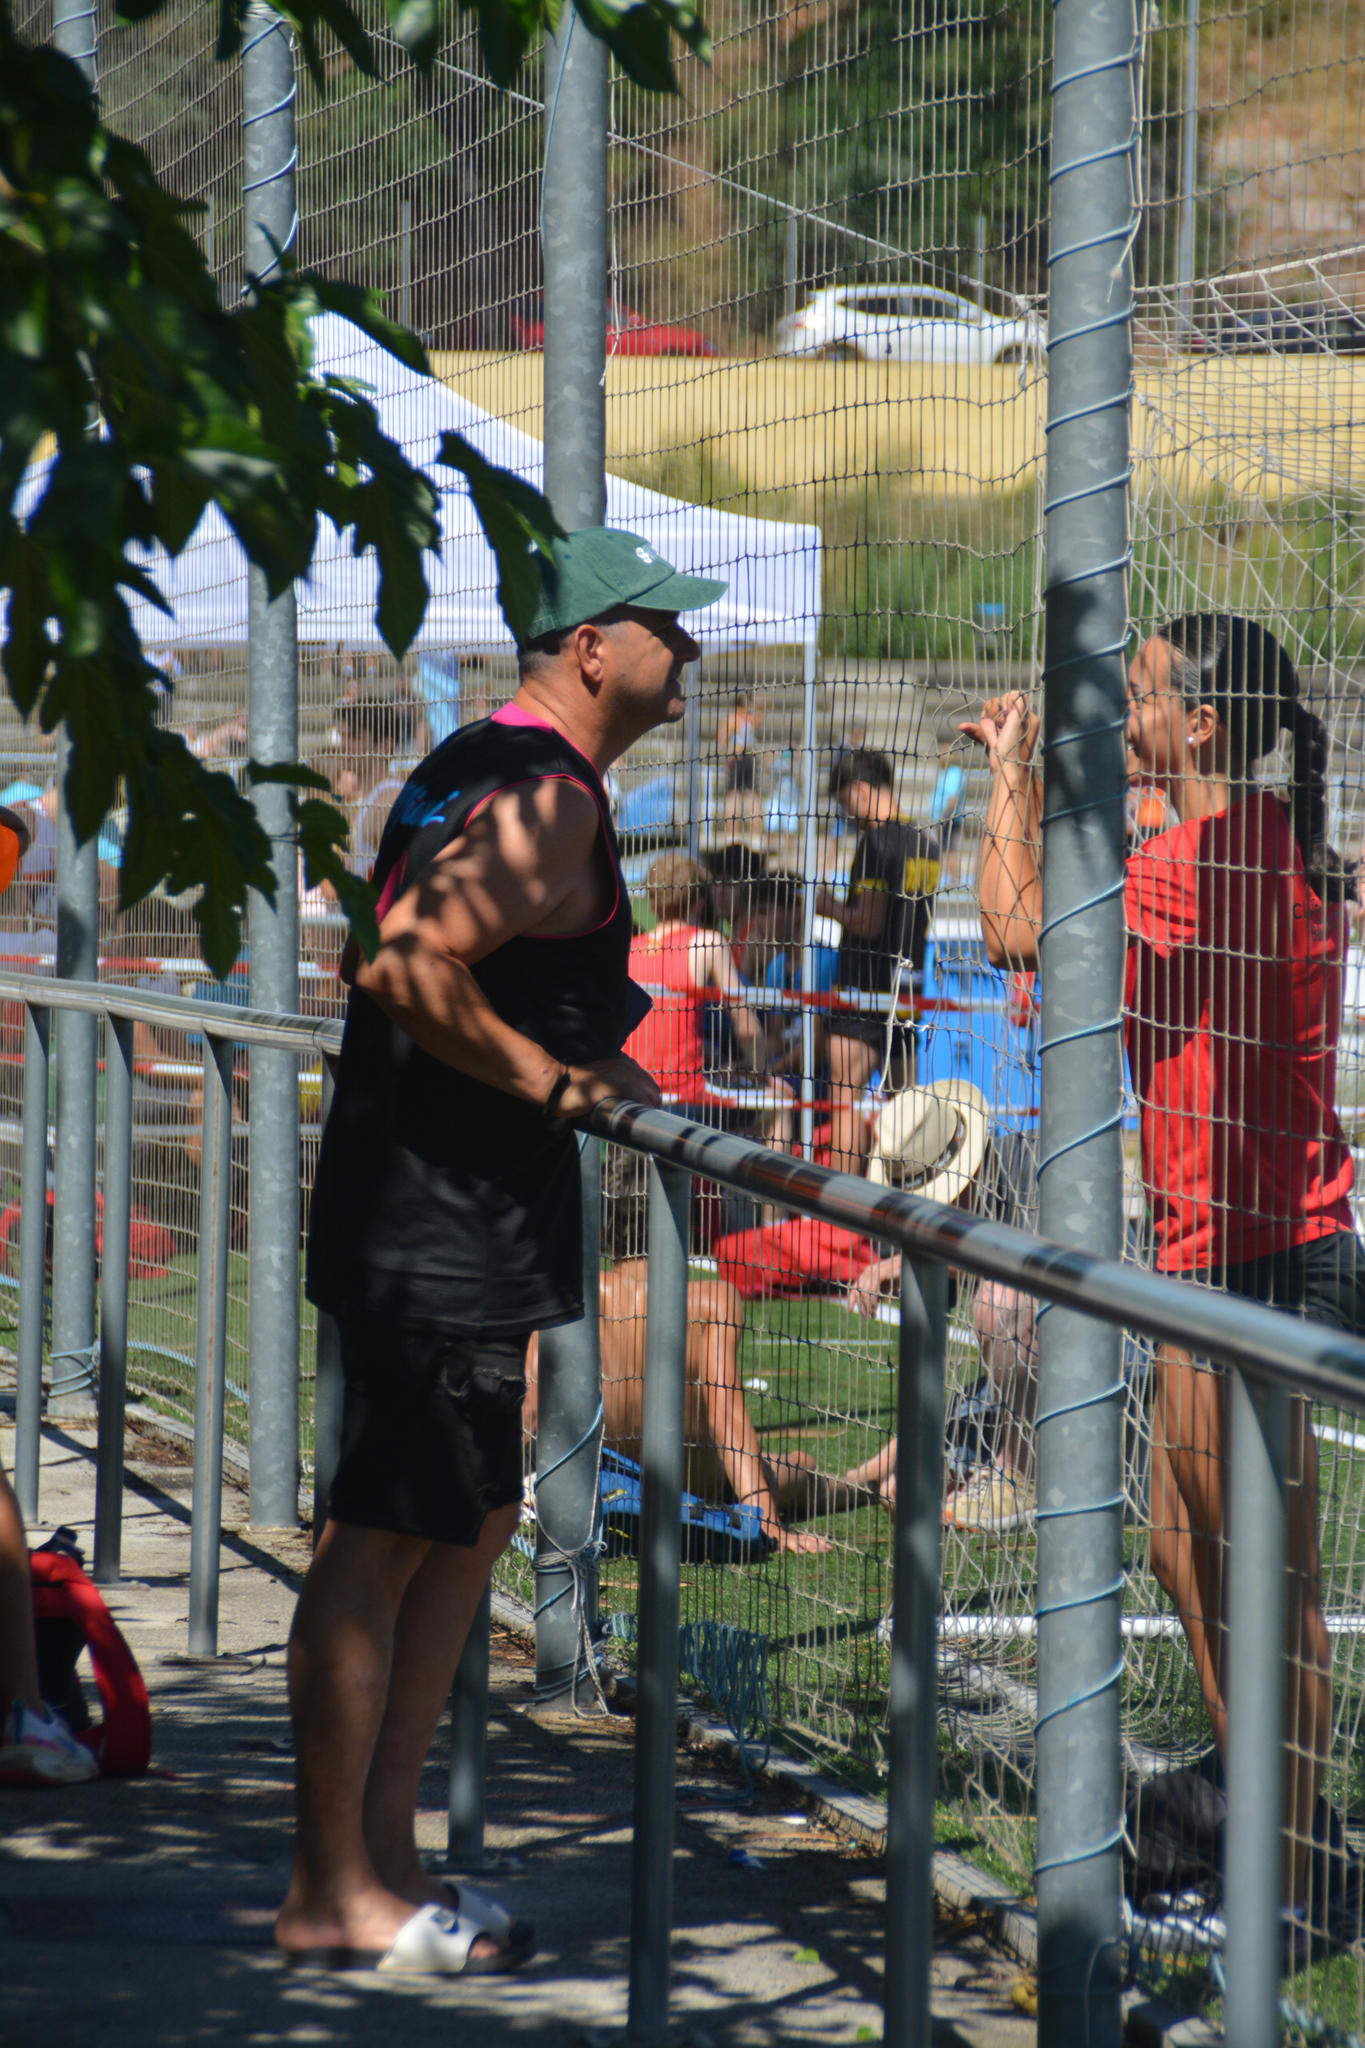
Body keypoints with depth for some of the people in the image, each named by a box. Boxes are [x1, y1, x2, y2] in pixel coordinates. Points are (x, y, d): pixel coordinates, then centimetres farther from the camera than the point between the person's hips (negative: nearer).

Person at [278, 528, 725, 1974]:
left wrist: (572, 1057, 16)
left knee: (471, 1521, 15)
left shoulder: (473, 769, 16)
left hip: (414, 1207, 11)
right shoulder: (549, 798, -16)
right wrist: (547, 1077, -18)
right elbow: (409, 966, -28)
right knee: (381, 1542, -6)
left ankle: (380, 1859, 20)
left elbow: (397, 960, 22)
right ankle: (333, 1894, -1)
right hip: (449, 1227, -11)